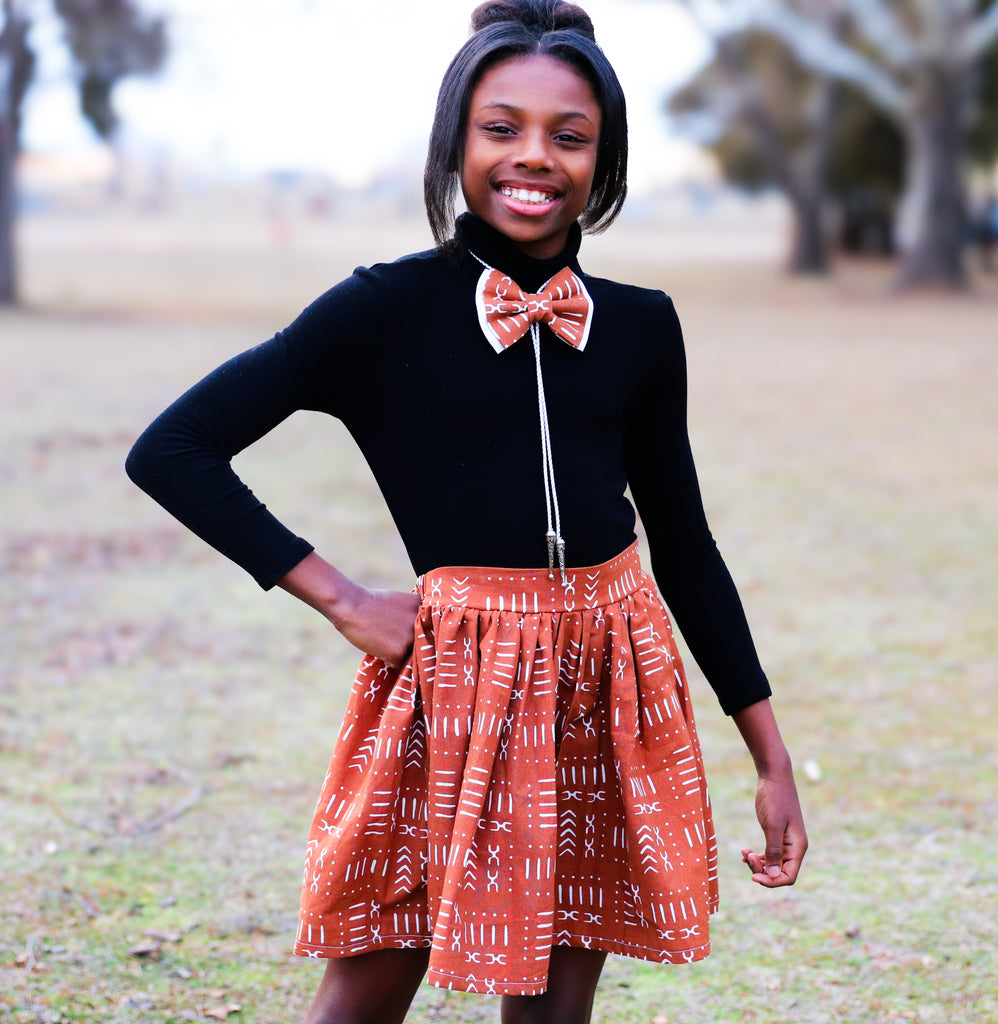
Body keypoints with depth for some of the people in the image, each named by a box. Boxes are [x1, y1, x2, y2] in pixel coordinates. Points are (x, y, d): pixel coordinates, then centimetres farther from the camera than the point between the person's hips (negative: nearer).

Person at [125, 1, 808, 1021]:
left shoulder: (639, 326, 5)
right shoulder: (387, 312, -6)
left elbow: (684, 544, 14)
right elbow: (171, 452, -7)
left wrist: (772, 758, 13)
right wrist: (341, 599, -9)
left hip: (607, 687, 4)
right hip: (453, 680, -3)